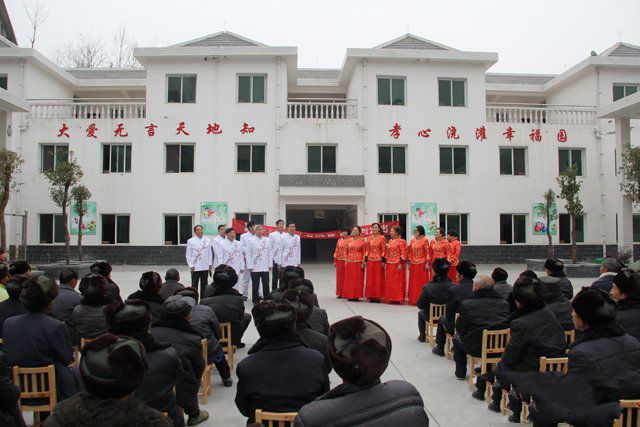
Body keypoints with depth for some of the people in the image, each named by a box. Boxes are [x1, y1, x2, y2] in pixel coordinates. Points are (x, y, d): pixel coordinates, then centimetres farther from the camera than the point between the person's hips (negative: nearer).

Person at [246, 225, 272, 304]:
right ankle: (255, 300, 15)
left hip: (265, 267, 3)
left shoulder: (267, 240, 9)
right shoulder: (250, 240, 0)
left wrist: (270, 265, 5)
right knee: (255, 285, 5)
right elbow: (248, 254, -3)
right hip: (255, 267, -2)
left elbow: (269, 253, 10)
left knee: (266, 285, 5)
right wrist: (249, 266, -8)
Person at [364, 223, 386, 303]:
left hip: (378, 260, -4)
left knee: (378, 278, 0)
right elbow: (367, 250, 11)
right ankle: (371, 296, 13)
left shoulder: (382, 238, -2)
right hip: (370, 260, 4)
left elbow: (384, 250, -4)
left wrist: (383, 261, -9)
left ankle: (377, 296, 7)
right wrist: (366, 260, 6)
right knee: (370, 279, 5)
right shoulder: (369, 238, 9)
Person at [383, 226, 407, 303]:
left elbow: (403, 254, -11)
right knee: (389, 281, 8)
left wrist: (401, 264, -16)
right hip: (389, 264, 7)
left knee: (398, 281, -2)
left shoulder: (401, 241, -7)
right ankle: (391, 297, 15)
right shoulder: (390, 241, 14)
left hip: (397, 264, -7)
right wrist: (386, 263, 12)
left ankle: (398, 298, 4)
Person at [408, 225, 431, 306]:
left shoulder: (424, 240, -4)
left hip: (422, 264, -5)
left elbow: (428, 252, -7)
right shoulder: (412, 240, 11)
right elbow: (410, 253, 13)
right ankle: (413, 299, 15)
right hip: (413, 264, 5)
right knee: (413, 282, 7)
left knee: (422, 281, -1)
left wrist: (427, 263, -13)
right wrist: (409, 263, 8)